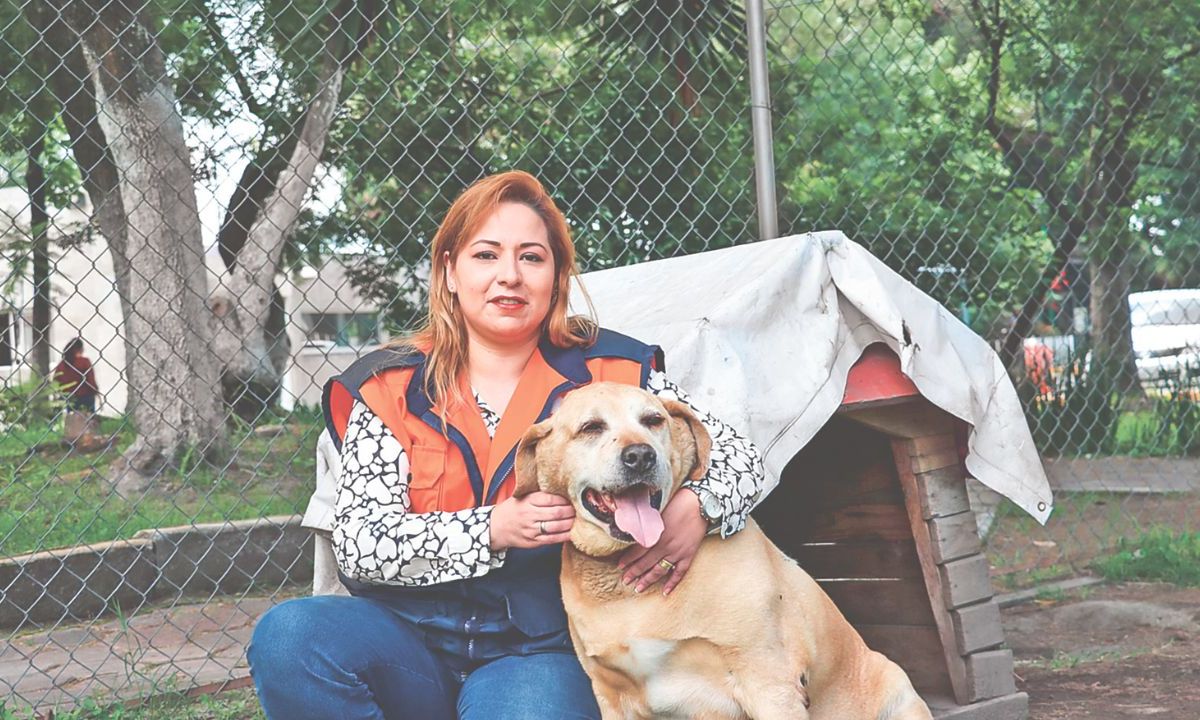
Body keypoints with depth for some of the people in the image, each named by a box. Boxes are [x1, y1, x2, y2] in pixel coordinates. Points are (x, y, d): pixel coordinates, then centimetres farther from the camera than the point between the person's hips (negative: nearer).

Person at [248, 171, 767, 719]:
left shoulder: (607, 373, 5)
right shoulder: (391, 390, 6)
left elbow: (737, 455, 5)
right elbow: (357, 543, -3)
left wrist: (696, 509, -19)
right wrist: (495, 528, -18)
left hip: (542, 651, -3)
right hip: (412, 640, 3)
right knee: (289, 638, -27)